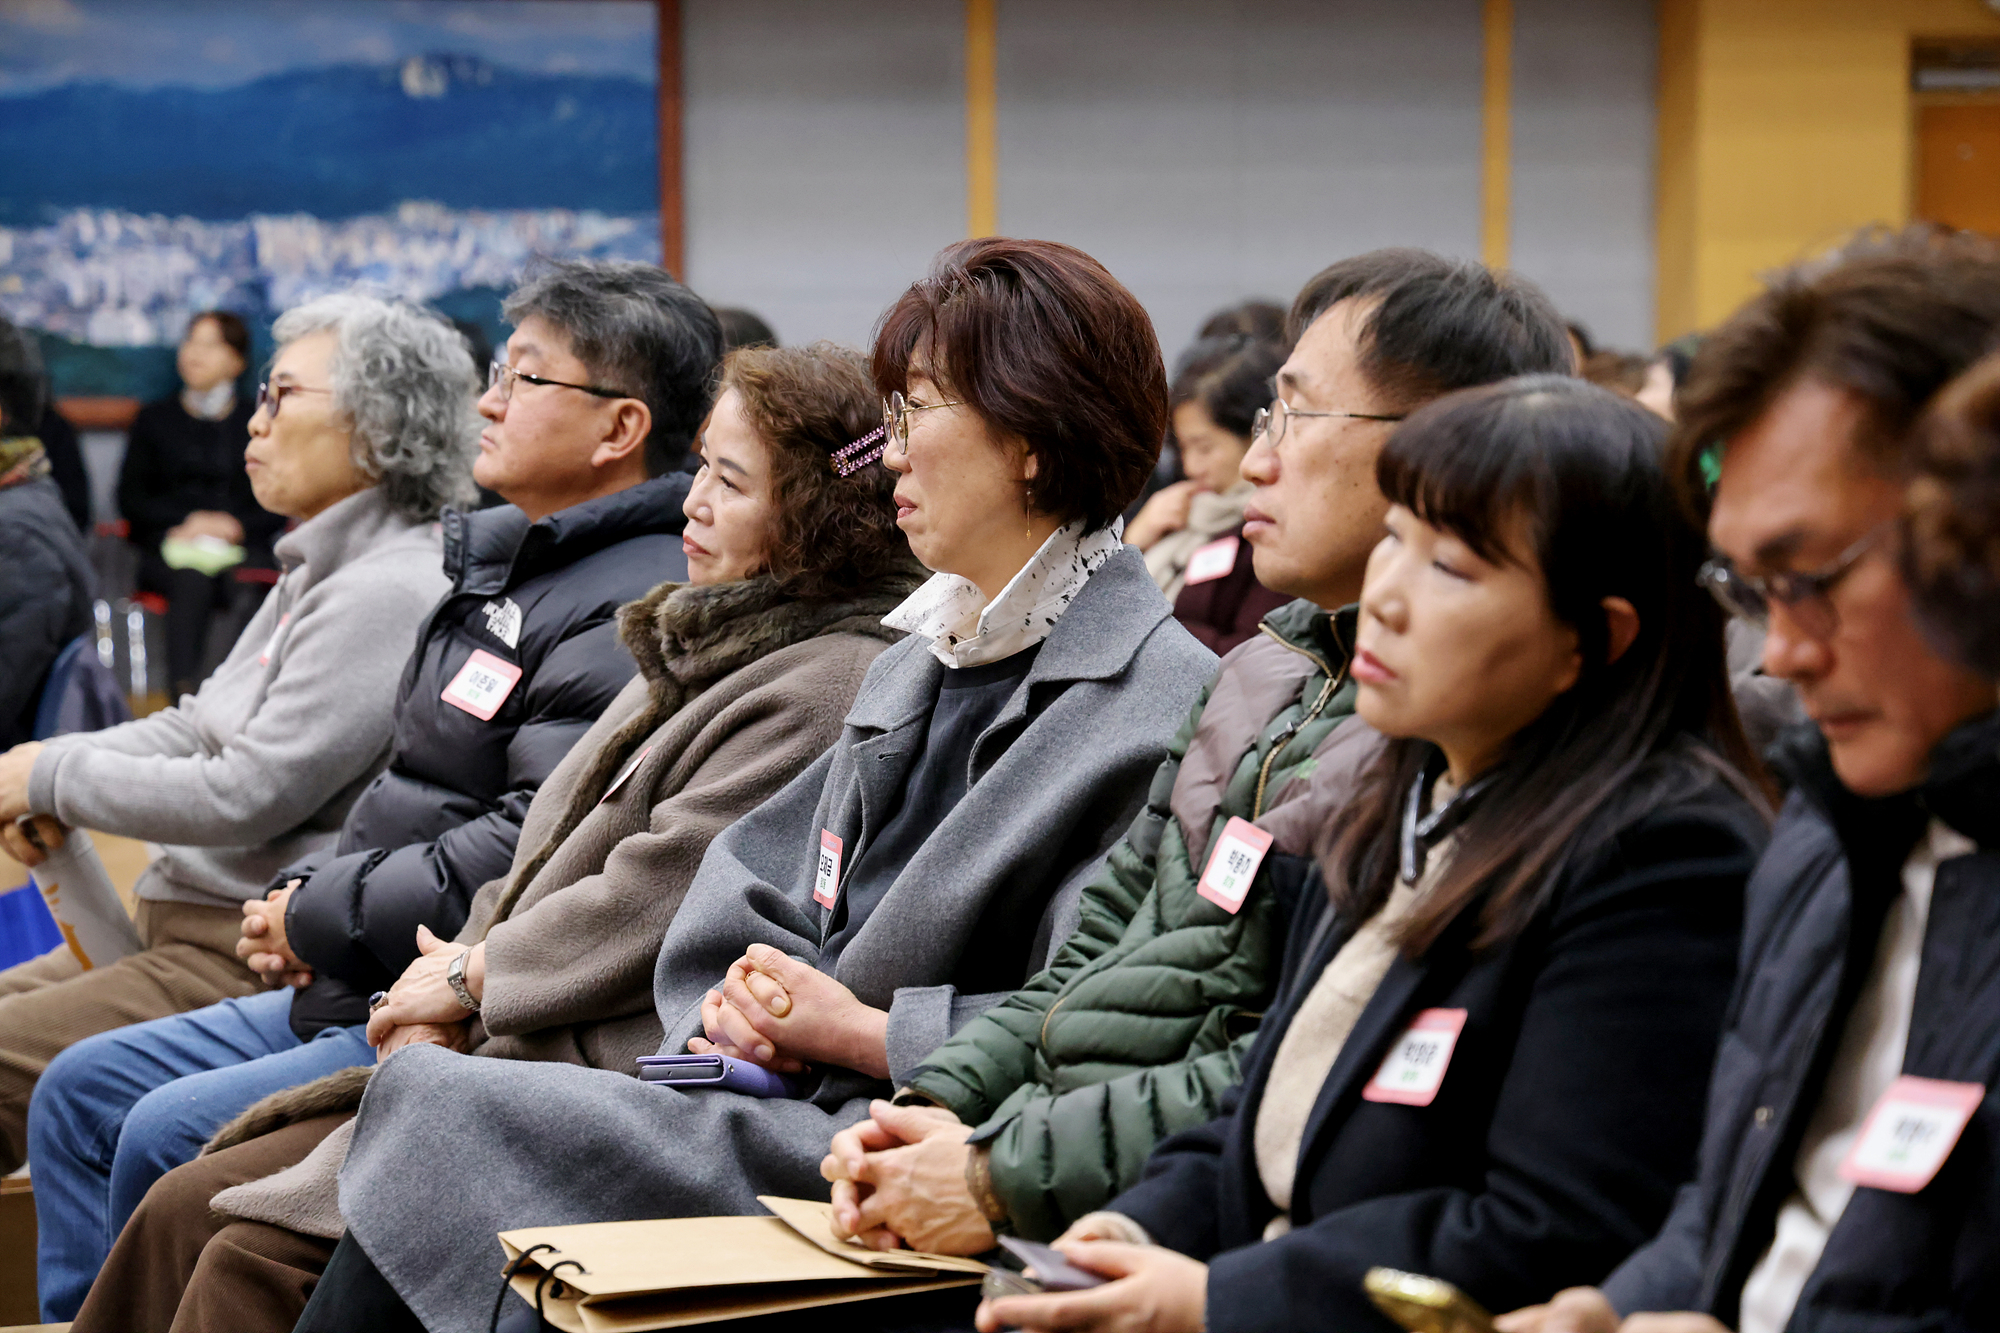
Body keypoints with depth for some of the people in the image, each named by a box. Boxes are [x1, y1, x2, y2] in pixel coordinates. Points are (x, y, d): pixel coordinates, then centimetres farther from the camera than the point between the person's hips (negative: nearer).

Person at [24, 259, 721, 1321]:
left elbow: (527, 856, -27)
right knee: (83, 1090, 10)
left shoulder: (635, 614, -19)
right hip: (357, 989, 11)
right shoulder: (508, 571, 16)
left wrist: (313, 919, -14)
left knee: (170, 1134, -21)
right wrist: (302, 891, 3)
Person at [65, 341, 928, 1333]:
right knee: (184, 1210, -1)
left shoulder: (831, 683, -13)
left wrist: (467, 979, -3)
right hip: (515, 1048, 10)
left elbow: (649, 907, -17)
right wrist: (447, 991, 2)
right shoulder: (703, 638, 18)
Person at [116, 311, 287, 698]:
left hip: (241, 547, 0)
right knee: (190, 582, -37)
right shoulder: (155, 419, 21)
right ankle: (183, 693, -55)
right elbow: (130, 497, 13)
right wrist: (185, 521, -4)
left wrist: (238, 525, -7)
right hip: (168, 549, 0)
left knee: (247, 583, -37)